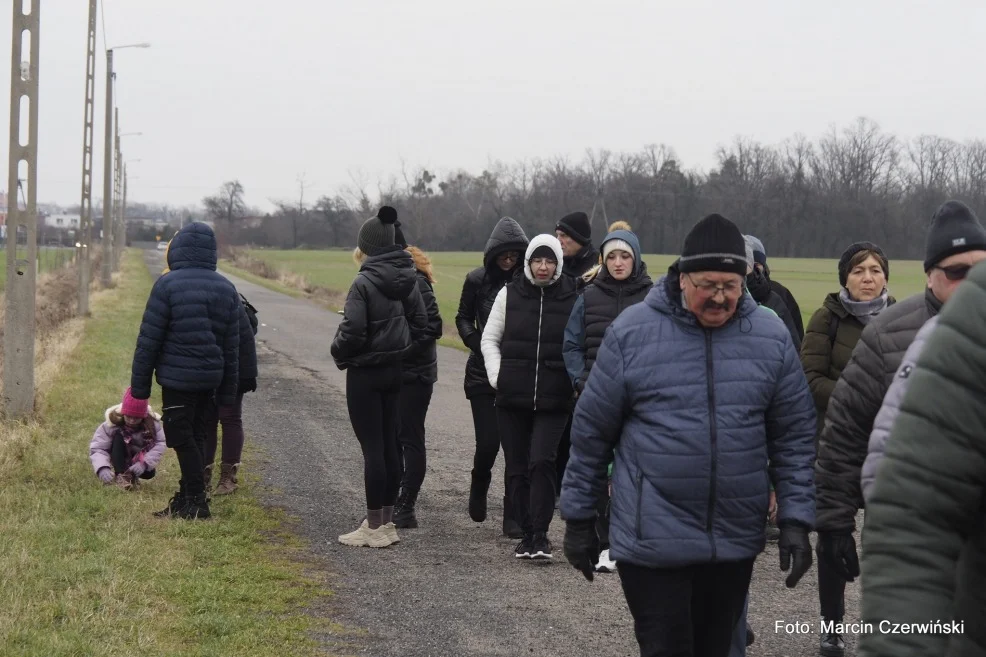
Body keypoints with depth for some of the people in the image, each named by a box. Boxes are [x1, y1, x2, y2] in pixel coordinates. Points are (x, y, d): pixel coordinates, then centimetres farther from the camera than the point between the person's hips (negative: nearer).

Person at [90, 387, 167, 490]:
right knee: (118, 436, -28)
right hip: (121, 459, -1)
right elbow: (97, 448, -28)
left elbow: (159, 445, -23)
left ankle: (131, 475, 4)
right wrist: (103, 468, -46)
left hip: (142, 459, 1)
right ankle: (120, 476, -31)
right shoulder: (112, 423, -24)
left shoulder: (153, 423, -20)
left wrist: (144, 463, -38)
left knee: (149, 473, -31)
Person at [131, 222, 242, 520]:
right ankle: (188, 498, 18)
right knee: (196, 436, 13)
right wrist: (228, 391, 15)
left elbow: (149, 339, -9)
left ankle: (196, 502, -2)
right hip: (210, 378, 6)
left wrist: (140, 384, -3)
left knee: (181, 437, 0)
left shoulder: (168, 285, -10)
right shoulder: (227, 289, 8)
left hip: (177, 376, -6)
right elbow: (231, 345, 10)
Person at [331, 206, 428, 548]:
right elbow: (422, 324, 8)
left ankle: (373, 527, 1)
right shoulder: (407, 280, 3)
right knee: (390, 444, 12)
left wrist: (339, 353, -2)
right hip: (395, 372, 7)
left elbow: (353, 330, -21)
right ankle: (387, 521, 19)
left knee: (372, 447, -3)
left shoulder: (364, 283, -18)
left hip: (365, 373, -7)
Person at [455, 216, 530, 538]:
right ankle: (479, 486, 30)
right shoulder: (478, 280, 1)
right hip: (484, 372, 1)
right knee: (488, 442, -4)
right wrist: (479, 344, -4)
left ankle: (513, 517, 4)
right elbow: (463, 318, 11)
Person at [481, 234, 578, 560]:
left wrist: (577, 382, -6)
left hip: (554, 399, -3)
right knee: (517, 469, 7)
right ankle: (527, 534, 18)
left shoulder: (573, 297, -1)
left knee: (542, 461, -16)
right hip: (512, 398, 3)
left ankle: (541, 536, -11)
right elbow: (489, 338, 13)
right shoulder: (509, 294, 5)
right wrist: (496, 375, 0)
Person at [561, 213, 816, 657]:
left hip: (736, 543, 3)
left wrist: (796, 519, -1)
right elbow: (591, 433, 2)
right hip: (653, 542, -3)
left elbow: (794, 437, 6)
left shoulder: (771, 337, 2)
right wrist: (579, 519, 5)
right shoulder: (632, 332, -5)